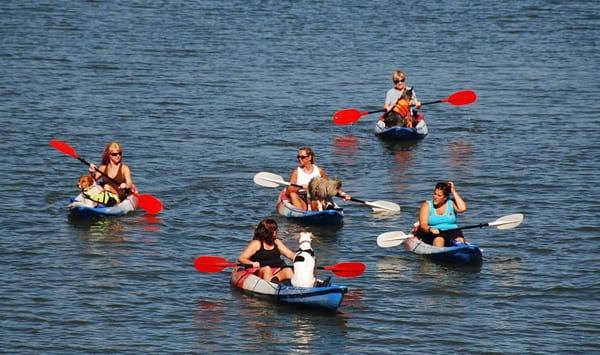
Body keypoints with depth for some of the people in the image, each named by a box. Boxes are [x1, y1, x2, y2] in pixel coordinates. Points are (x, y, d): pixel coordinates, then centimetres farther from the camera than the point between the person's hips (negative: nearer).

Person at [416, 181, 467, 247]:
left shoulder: (451, 203, 10)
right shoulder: (427, 205, 4)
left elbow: (462, 208, -11)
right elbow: (423, 225, -7)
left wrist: (454, 192, -2)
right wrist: (430, 229, -31)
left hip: (452, 232, 2)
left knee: (460, 240, -29)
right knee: (439, 239, -35)